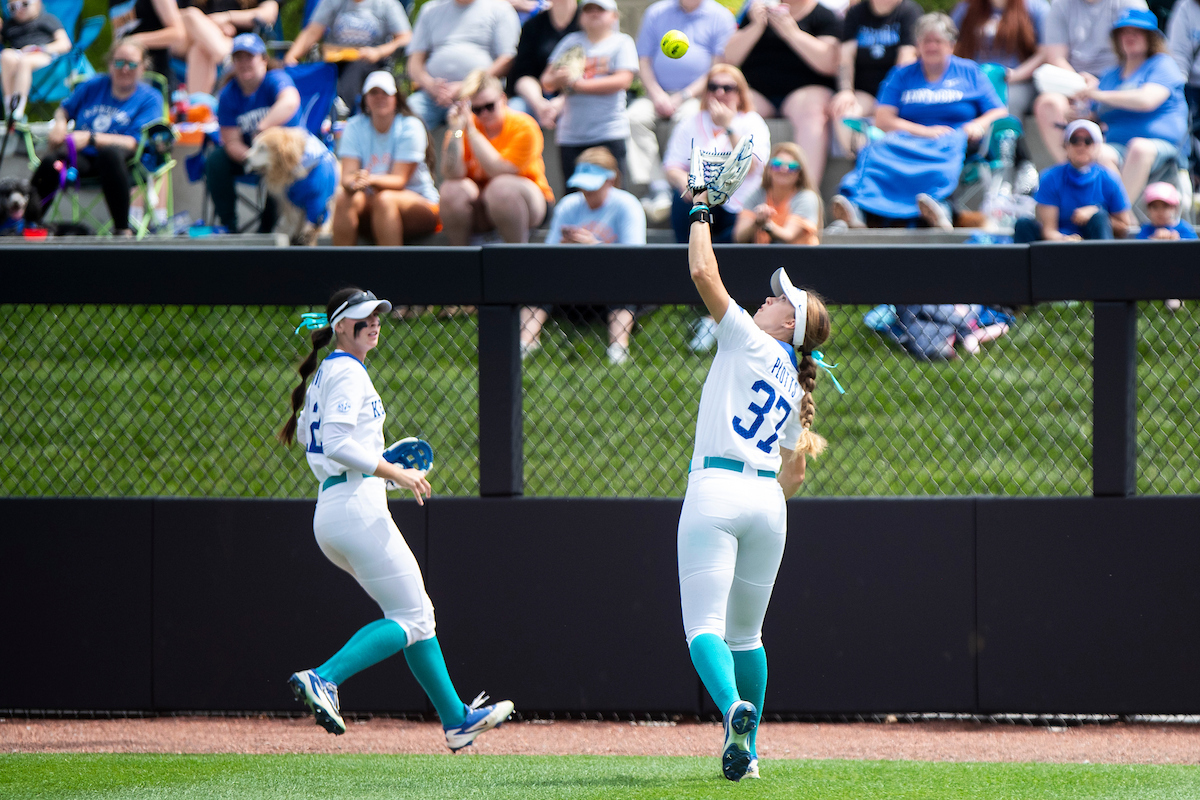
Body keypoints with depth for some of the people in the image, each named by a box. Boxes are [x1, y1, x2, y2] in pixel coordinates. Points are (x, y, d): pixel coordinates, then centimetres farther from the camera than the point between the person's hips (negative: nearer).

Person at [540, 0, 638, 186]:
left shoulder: (622, 43, 5)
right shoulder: (572, 42, 15)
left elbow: (623, 80, -10)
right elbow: (546, 82, 13)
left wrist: (576, 83, -12)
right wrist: (557, 79, -14)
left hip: (609, 134, -4)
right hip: (570, 134, 4)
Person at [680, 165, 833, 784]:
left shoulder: (749, 340, 2)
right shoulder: (796, 388, 19)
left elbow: (704, 274, -2)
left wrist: (701, 213, 10)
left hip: (714, 492, -6)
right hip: (768, 501, 6)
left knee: (705, 627, -12)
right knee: (745, 632, 17)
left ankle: (734, 707, -38)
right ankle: (746, 751, 18)